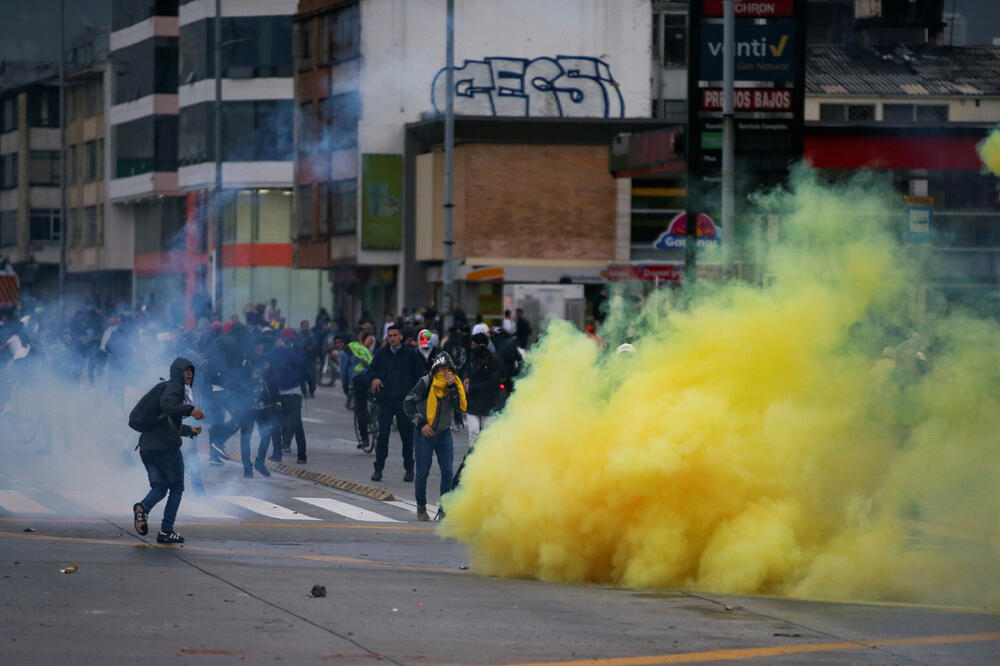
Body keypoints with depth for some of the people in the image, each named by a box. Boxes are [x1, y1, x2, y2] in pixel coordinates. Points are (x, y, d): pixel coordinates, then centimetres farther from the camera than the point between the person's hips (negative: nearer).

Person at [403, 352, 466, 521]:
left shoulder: (455, 384, 0)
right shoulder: (426, 383, -10)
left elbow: (461, 407, -12)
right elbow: (408, 403, -7)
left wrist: (453, 387, -22)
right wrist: (421, 424, -12)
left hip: (444, 434, 3)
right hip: (425, 434, -3)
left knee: (447, 472, -5)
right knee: (422, 473, 0)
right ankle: (421, 508, 18)